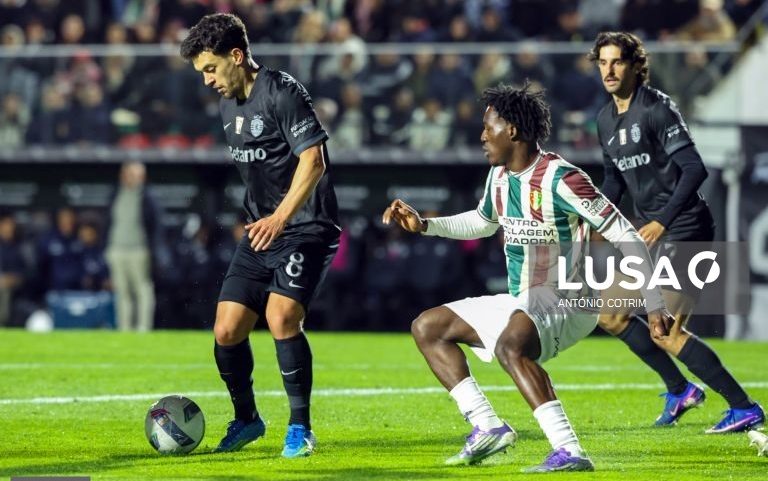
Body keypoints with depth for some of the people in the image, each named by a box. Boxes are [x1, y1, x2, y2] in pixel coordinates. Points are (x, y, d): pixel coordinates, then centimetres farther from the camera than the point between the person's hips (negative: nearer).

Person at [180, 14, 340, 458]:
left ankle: (300, 428, -13)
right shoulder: (229, 105, 12)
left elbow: (312, 160, -23)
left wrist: (281, 217, -33)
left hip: (306, 228, -8)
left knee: (281, 316, -26)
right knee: (226, 332, 1)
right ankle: (246, 419, 24)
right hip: (261, 232, 8)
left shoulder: (283, 93, -14)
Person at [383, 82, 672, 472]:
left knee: (510, 345, -39)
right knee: (427, 327, 12)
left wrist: (655, 306, -23)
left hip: (565, 302, -10)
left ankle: (570, 452, -43)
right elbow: (482, 223, 30)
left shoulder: (559, 179, -20)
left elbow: (626, 237, -20)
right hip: (519, 304, 10)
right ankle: (487, 427, 2)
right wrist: (424, 225, 16)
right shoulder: (500, 177, 7)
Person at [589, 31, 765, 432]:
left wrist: (663, 222, -29)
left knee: (664, 332, -16)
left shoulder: (657, 108, -15)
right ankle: (679, 391, 23)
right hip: (651, 234, 9)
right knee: (611, 316, 12)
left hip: (685, 232, -9)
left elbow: (694, 169, -22)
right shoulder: (606, 120, 11)